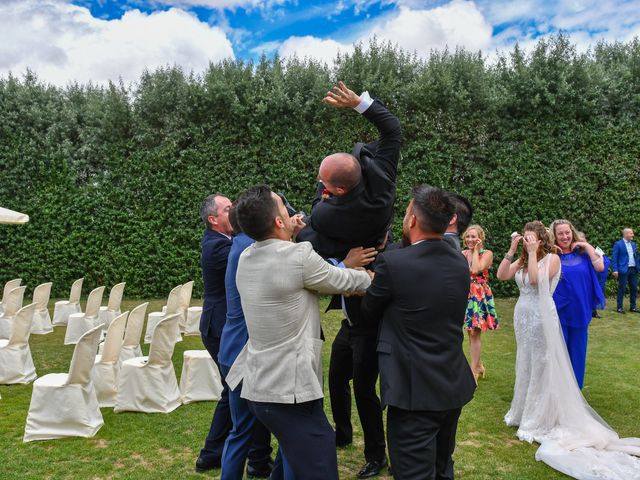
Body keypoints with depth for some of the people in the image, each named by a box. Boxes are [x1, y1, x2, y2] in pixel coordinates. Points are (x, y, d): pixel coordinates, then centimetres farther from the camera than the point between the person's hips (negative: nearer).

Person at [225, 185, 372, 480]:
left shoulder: (246, 258, 3)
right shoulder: (298, 255, -18)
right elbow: (342, 281, -3)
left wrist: (291, 236, 13)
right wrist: (372, 278, 15)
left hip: (256, 386, 9)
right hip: (289, 390, -8)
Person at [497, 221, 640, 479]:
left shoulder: (552, 258, -10)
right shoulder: (522, 261, 7)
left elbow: (536, 279, -25)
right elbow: (501, 275, -5)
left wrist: (533, 253, -21)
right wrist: (512, 250, -9)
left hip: (540, 318, -7)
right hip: (522, 317, 7)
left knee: (540, 367, 3)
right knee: (525, 366, 17)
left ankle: (539, 421, 16)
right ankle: (525, 413, 33)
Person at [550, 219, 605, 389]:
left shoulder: (582, 253, 3)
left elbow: (600, 267, -10)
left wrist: (587, 246, -8)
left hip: (580, 311, 3)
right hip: (559, 312, -3)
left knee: (577, 351, 14)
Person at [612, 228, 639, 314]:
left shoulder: (633, 244, 15)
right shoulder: (618, 244, -5)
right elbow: (614, 258, -8)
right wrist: (615, 270, -15)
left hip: (633, 270, 6)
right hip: (624, 270, -6)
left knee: (634, 288, 8)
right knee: (622, 289, -1)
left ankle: (632, 307, 18)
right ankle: (620, 307, 5)